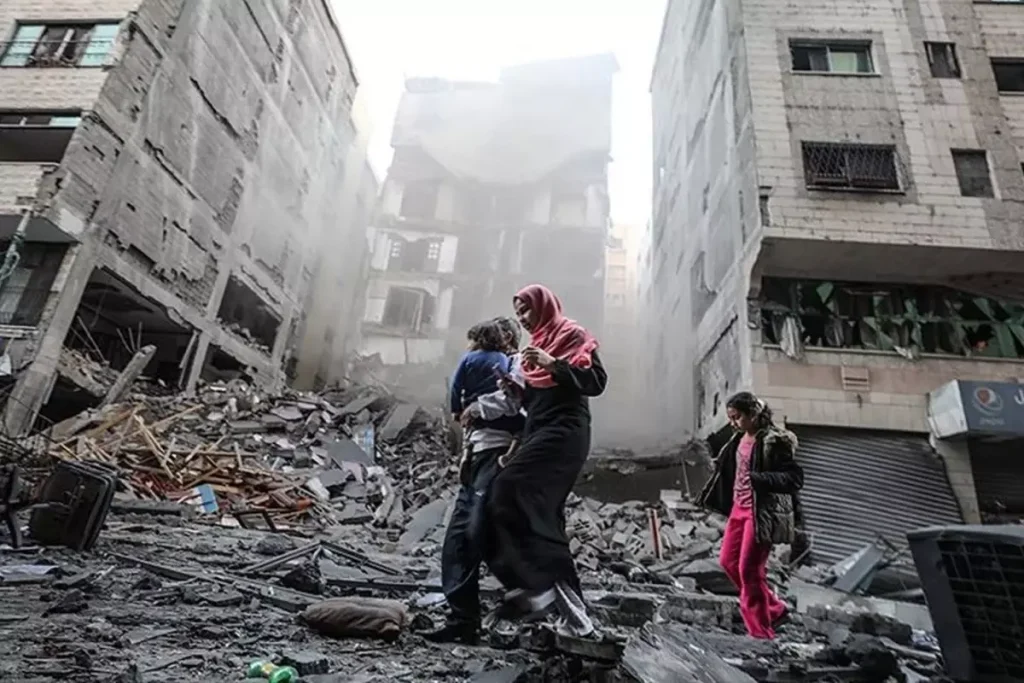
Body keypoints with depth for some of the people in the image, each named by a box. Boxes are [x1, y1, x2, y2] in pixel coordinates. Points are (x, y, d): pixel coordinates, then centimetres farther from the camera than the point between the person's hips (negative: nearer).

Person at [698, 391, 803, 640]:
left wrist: (757, 478, -28)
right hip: (739, 508, 9)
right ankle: (774, 608, 31)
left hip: (762, 513, -9)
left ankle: (761, 632, 16)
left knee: (749, 570, -2)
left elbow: (794, 478, -21)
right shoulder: (739, 438, 8)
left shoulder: (774, 441, -17)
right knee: (729, 561, 13)